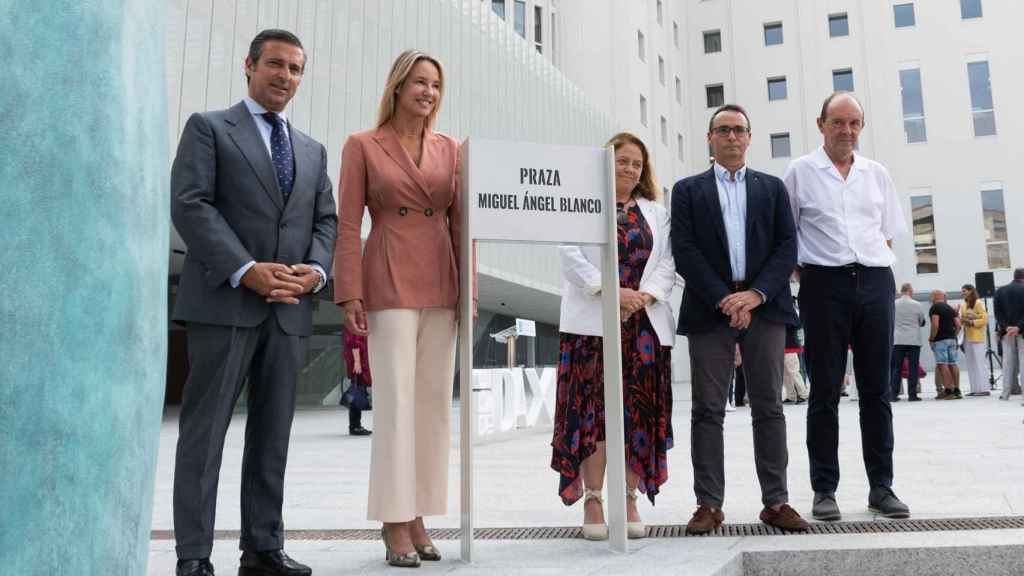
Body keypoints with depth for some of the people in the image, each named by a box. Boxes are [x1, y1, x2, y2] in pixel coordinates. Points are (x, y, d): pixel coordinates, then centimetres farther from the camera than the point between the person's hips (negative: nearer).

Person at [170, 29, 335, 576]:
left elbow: (326, 219, 15)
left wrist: (315, 270, -6)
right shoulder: (208, 127, 6)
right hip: (224, 302, -5)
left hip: (290, 309, 5)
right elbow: (189, 205, -6)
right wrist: (247, 270, -17)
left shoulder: (312, 150, 21)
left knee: (273, 434, 7)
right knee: (205, 429, -2)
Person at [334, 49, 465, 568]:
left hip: (441, 287, 4)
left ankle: (417, 517, 15)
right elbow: (348, 225, -2)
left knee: (435, 403, 4)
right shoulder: (362, 146, 3)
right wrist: (349, 295, -10)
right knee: (396, 400, -7)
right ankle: (394, 524, 2)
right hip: (389, 282, -4)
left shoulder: (449, 149, 13)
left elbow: (460, 222, 11)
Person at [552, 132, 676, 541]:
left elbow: (667, 263, 9)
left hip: (644, 324, 4)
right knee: (594, 410, -5)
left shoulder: (656, 212, 20)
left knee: (640, 412, 2)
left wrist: (644, 296, -10)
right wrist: (612, 292, -15)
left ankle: (629, 500, 11)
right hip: (594, 323, -3)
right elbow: (572, 256, -5)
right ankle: (592, 501, 3)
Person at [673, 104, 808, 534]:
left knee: (768, 407, 3)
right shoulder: (688, 190, 11)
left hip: (764, 306, 2)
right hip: (708, 308, -1)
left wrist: (755, 294, -10)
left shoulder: (772, 187, 16)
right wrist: (723, 299, -11)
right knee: (707, 410, 0)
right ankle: (709, 504, 5)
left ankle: (776, 502, 10)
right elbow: (684, 251, -1)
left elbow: (788, 246, 6)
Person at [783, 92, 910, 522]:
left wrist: (877, 273, 7)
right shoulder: (800, 172, 5)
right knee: (825, 391, 1)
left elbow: (887, 234, 18)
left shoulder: (877, 174, 14)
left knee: (876, 389, 7)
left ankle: (881, 487, 17)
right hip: (824, 284, -3)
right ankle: (824, 490, 9)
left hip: (876, 281, 3)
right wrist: (805, 275, -1)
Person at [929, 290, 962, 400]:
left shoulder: (935, 308, -5)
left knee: (942, 365, -8)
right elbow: (958, 324, 11)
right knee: (953, 364, 9)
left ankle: (948, 390, -13)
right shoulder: (950, 308, 17)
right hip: (952, 339, 7)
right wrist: (954, 335, 16)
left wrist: (931, 338, -8)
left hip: (940, 340, -7)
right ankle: (957, 390, 10)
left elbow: (935, 325, -16)